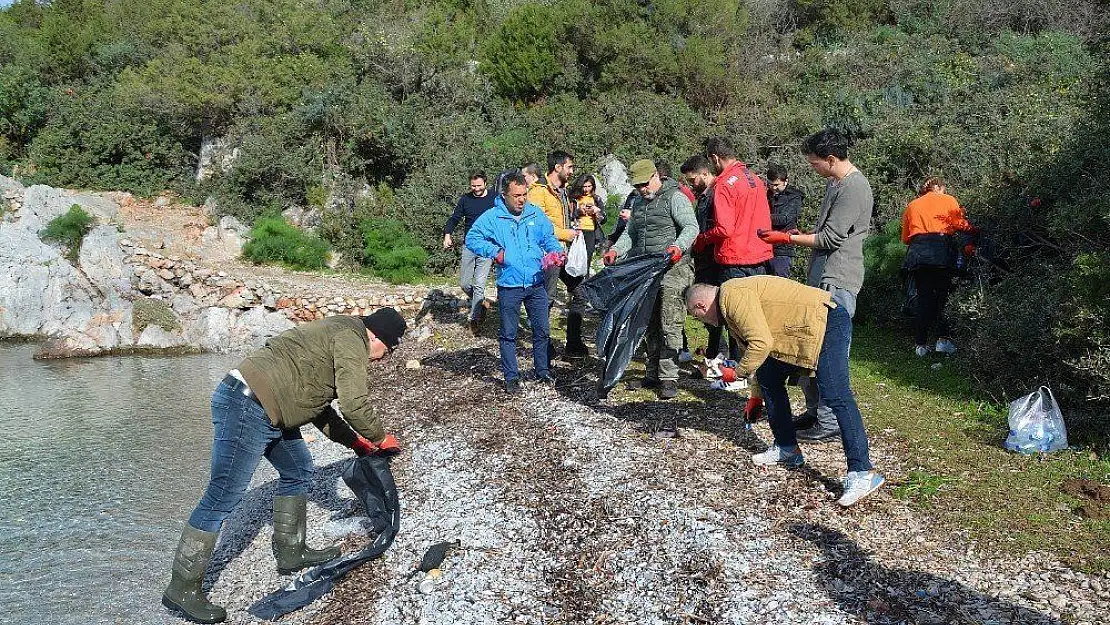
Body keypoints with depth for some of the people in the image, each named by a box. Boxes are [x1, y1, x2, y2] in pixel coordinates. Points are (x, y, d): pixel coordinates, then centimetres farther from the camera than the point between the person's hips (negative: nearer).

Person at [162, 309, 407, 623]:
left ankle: (290, 553, 30)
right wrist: (380, 439, 0)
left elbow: (318, 405, 27)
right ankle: (182, 590, 2)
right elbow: (355, 403, -17)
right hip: (245, 408, -11)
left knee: (298, 471, 20)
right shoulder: (352, 338, -9)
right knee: (223, 497, -6)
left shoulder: (336, 334, 22)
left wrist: (354, 441, 26)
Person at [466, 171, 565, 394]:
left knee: (542, 331, 12)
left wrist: (557, 251, -7)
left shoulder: (536, 214, 4)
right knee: (508, 334, 6)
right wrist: (494, 251, -12)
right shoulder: (492, 217, -5)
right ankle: (511, 377, 17)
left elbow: (548, 238, 13)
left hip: (536, 284, 3)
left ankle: (543, 371, 28)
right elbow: (472, 238, 0)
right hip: (509, 286, -3)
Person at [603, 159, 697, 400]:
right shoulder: (638, 203, 19)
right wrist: (616, 250, 4)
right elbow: (630, 233, 22)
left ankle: (669, 377, -5)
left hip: (672, 267, -8)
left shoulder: (674, 197, -5)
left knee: (669, 325, -10)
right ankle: (653, 374, 20)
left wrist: (679, 246, -34)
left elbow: (691, 227, -15)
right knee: (651, 325, 12)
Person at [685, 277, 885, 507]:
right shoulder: (730, 305, 19)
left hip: (828, 324, -11)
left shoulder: (733, 295, -14)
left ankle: (862, 473, -19)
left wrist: (736, 372, -8)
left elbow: (761, 343, -23)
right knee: (768, 377, 14)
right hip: (808, 332, 11)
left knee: (835, 396, -18)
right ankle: (787, 449, 23)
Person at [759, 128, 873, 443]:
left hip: (838, 283, -10)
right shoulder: (834, 183, 17)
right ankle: (815, 411, 25)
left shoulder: (854, 188, -14)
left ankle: (830, 423, 2)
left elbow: (831, 239, -16)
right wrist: (797, 235, 13)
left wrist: (787, 238, -8)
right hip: (820, 279, 10)